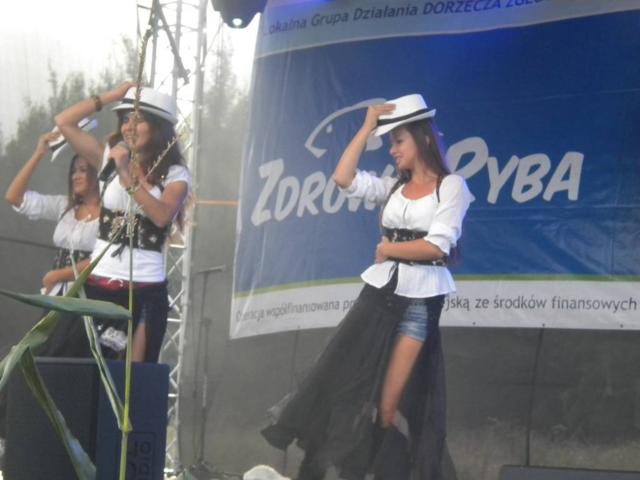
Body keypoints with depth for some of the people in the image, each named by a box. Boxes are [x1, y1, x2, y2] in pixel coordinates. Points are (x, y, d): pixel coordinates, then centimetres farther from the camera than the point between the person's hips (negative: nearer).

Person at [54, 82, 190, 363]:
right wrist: (112, 96, 5)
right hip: (99, 283, 3)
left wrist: (126, 175, -20)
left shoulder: (175, 175, -1)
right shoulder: (110, 159, 8)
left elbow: (162, 216, -19)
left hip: (146, 288, -3)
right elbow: (63, 122, 4)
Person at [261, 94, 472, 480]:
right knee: (341, 385, -4)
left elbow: (437, 246, -12)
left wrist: (388, 249, -1)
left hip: (420, 301, -5)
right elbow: (344, 178, 2)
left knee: (389, 403, -6)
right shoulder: (394, 187, 17)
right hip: (379, 294, 5)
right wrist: (368, 127, 3)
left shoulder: (451, 186, -1)